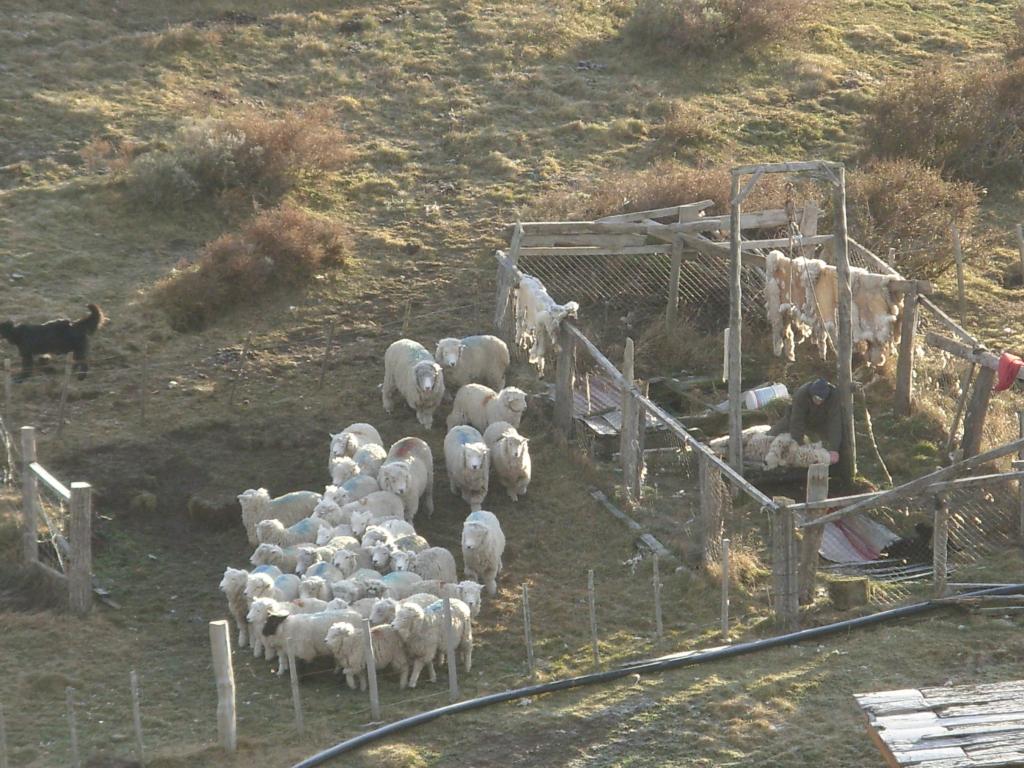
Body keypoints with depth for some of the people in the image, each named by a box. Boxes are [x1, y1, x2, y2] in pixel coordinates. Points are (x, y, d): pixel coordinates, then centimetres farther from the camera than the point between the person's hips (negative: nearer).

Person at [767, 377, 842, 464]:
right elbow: (797, 422, -40)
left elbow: (835, 423, -43)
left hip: (821, 422, 1)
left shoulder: (834, 396, -38)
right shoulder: (801, 394, -41)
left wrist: (834, 449, -51)